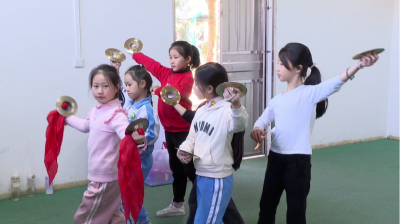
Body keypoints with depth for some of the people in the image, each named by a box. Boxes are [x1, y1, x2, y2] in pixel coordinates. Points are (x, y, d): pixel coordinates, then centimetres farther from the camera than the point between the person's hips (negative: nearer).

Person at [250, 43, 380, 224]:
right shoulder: (277, 100, 10)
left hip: (298, 161, -6)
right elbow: (263, 120, 15)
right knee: (266, 205, 20)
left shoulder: (310, 93, -10)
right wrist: (257, 129, -11)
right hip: (275, 158, 7)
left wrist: (359, 65, -42)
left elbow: (334, 84, -25)